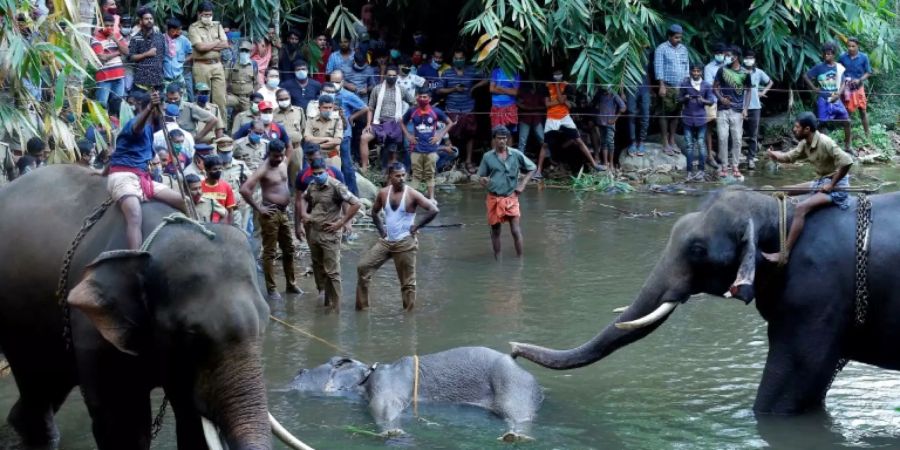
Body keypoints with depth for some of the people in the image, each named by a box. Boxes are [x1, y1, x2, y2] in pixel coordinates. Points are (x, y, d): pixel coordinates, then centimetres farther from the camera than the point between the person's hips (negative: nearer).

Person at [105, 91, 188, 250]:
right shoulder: (136, 123, -6)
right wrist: (149, 108, -54)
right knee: (135, 217, -35)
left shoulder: (148, 127, 23)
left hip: (142, 179, 9)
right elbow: (136, 127, -34)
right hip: (123, 177, -9)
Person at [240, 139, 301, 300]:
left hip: (283, 212, 8)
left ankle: (291, 284, 27)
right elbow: (244, 190, -26)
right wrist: (257, 208, -20)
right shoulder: (263, 170, -17)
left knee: (289, 249, 15)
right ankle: (271, 289, 4)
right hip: (270, 213, -8)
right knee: (270, 252, -1)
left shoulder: (283, 165, 7)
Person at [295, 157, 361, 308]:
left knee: (332, 272, -6)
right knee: (318, 268, 16)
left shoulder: (336, 186, -13)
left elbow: (356, 204, -17)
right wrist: (303, 214, 10)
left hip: (329, 235, -7)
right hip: (313, 233, 7)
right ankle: (322, 293, 31)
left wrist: (341, 223, -14)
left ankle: (334, 306, -2)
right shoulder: (312, 186, 7)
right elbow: (301, 199, 29)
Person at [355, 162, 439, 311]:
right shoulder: (383, 193, 2)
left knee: (407, 281, 1)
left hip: (405, 243, -5)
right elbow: (374, 212, 20)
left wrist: (416, 226, -12)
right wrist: (380, 228, 7)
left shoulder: (412, 194, -11)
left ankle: (408, 311, 11)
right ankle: (362, 305, 8)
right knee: (363, 267, 0)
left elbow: (433, 210, -16)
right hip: (386, 241, 5)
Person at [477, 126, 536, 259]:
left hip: (511, 198, -1)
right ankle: (497, 260, 18)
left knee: (515, 230, -9)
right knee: (495, 230, 9)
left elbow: (532, 169, 11)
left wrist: (522, 184, 0)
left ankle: (520, 258, -2)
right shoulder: (488, 157, 0)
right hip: (494, 198, 1)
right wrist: (483, 181, -17)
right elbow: (481, 176, 7)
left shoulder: (516, 155, -1)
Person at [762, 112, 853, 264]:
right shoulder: (805, 144, 3)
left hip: (835, 186, -10)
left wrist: (831, 184, -22)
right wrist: (774, 155, -15)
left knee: (800, 208, -25)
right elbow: (789, 157, 9)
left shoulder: (825, 143, -24)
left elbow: (847, 162, -30)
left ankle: (784, 254, -26)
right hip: (821, 182, 10)